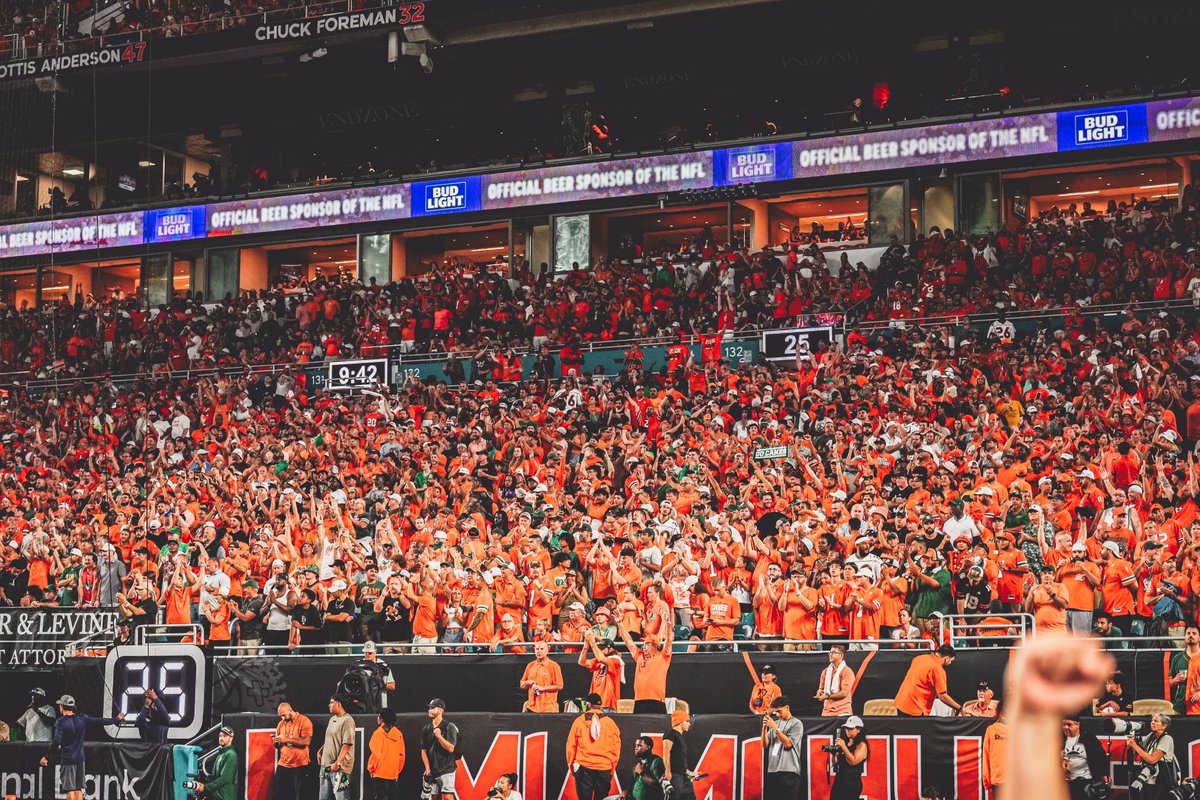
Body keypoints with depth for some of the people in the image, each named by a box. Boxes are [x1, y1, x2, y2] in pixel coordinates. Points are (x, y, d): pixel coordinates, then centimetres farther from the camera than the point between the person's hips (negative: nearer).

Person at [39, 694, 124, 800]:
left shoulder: (60, 721, -10)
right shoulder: (82, 719, 3)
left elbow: (56, 741, -17)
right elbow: (99, 721, 11)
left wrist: (47, 757, -9)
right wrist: (116, 720, 26)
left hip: (67, 760, -5)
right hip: (79, 759, 5)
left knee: (70, 790, -4)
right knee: (78, 789, 11)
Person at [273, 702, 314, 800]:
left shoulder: (304, 721, -6)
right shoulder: (281, 724, 12)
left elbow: (307, 741, -17)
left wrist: (287, 739, -20)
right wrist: (277, 741, -7)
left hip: (299, 766, -5)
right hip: (283, 764, 5)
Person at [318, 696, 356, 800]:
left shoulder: (347, 720, -14)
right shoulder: (332, 719, 15)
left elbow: (346, 744, -19)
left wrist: (337, 763, -23)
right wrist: (320, 751, 11)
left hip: (339, 768, -9)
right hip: (326, 765, 9)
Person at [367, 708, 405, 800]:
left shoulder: (379, 733, -9)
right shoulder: (398, 734, 4)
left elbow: (375, 753, -10)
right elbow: (401, 754, 7)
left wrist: (371, 768, 3)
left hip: (380, 773, -4)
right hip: (394, 774, 4)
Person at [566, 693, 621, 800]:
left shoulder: (579, 721, 0)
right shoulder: (610, 722, 2)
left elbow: (571, 745, 2)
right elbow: (616, 748, 4)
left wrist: (571, 765, 11)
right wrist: (612, 768, 12)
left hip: (583, 768, -1)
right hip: (604, 768, 1)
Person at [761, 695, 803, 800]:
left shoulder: (796, 724, 1)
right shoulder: (775, 723, 17)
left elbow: (788, 743, -10)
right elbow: (765, 745, 14)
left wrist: (775, 728, -12)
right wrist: (765, 728, 0)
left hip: (789, 771, -6)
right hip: (772, 770, 6)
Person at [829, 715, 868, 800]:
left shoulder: (861, 745, -6)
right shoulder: (844, 742, 13)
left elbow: (853, 761, -18)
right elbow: (836, 762, 18)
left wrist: (843, 747, -18)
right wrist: (834, 753, -3)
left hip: (853, 783, -7)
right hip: (839, 780, 7)